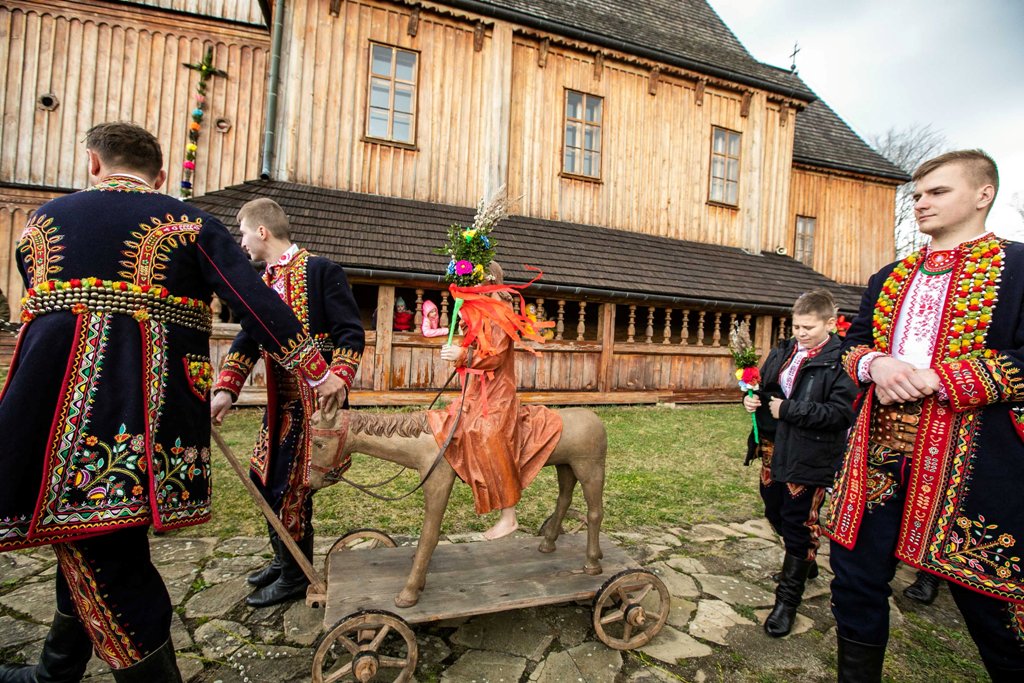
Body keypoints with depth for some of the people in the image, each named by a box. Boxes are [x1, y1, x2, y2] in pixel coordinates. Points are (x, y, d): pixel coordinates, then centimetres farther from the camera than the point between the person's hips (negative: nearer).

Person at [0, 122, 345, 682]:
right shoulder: (189, 224, 6)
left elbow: (46, 314, 21)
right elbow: (255, 302, -6)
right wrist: (315, 371, -4)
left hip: (61, 401, -1)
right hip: (157, 412, 2)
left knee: (98, 556, 4)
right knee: (93, 539, 20)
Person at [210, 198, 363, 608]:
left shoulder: (320, 271, -10)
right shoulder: (263, 282, 14)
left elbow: (350, 332, -15)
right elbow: (248, 340, 7)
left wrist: (337, 383, -27)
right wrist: (226, 390, -5)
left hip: (313, 400, -8)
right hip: (280, 401, 9)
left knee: (289, 487, 0)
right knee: (263, 477, 18)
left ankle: (297, 577, 22)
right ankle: (284, 559, 39)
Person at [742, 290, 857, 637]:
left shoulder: (841, 361, -15)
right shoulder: (783, 352, 6)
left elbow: (841, 412, -23)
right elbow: (764, 386, 17)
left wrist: (788, 410, -21)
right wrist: (753, 399, -4)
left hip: (809, 459, -7)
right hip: (774, 450, 7)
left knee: (799, 525, 5)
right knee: (776, 514, 22)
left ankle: (788, 599, 20)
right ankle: (803, 563, 49)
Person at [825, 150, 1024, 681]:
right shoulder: (890, 278, 16)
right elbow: (853, 342, 13)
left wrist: (933, 379, -19)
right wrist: (875, 364, -9)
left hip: (970, 459, -5)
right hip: (878, 449, 5)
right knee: (856, 577, 13)